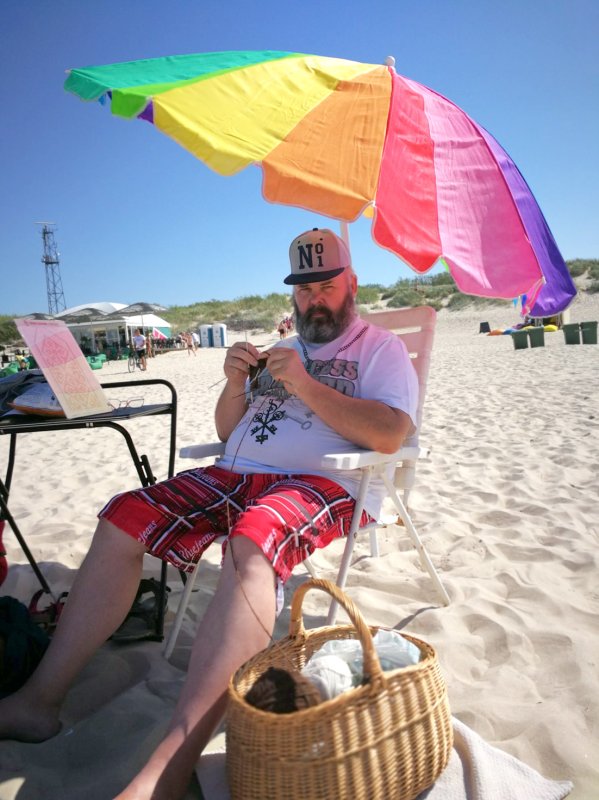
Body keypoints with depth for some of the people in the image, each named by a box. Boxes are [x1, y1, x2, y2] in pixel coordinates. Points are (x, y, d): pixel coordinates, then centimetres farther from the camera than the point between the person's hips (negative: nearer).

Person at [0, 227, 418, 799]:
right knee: (123, 518, -11)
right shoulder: (282, 351, 26)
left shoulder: (380, 347, 9)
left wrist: (306, 386, -14)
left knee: (251, 542, -38)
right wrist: (235, 384, 2)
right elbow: (227, 432, 23)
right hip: (237, 475, 6)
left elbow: (390, 435, -11)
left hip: (326, 484, -6)